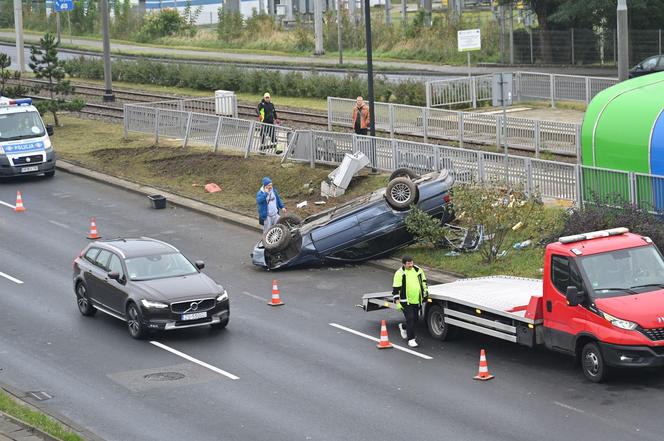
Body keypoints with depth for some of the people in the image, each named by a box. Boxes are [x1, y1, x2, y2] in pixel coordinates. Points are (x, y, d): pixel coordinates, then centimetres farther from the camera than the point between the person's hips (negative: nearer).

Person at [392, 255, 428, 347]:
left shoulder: (418, 270, 5)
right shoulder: (400, 273, -11)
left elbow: (423, 281, 21)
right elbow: (396, 289, -9)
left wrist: (425, 292, 19)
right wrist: (398, 302, -12)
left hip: (417, 300, 6)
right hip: (406, 301, -6)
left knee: (415, 319, 12)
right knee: (410, 319, -11)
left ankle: (403, 327, 42)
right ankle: (411, 339, -3)